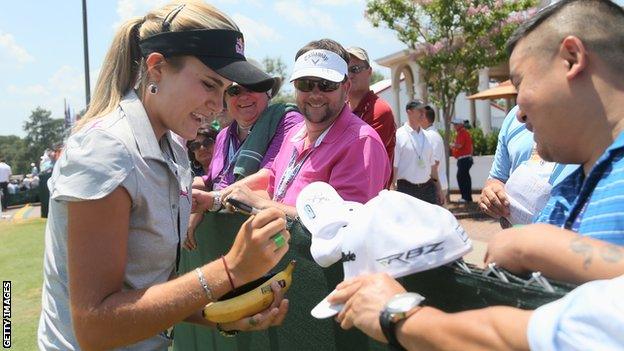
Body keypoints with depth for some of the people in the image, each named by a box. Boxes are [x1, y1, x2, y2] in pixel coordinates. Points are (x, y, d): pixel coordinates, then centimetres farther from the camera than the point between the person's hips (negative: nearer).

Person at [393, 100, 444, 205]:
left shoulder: (427, 136, 12)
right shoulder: (398, 136, -6)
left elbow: (432, 165, 17)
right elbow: (393, 166, -9)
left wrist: (439, 189, 18)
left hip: (428, 188, 5)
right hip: (407, 189, -5)